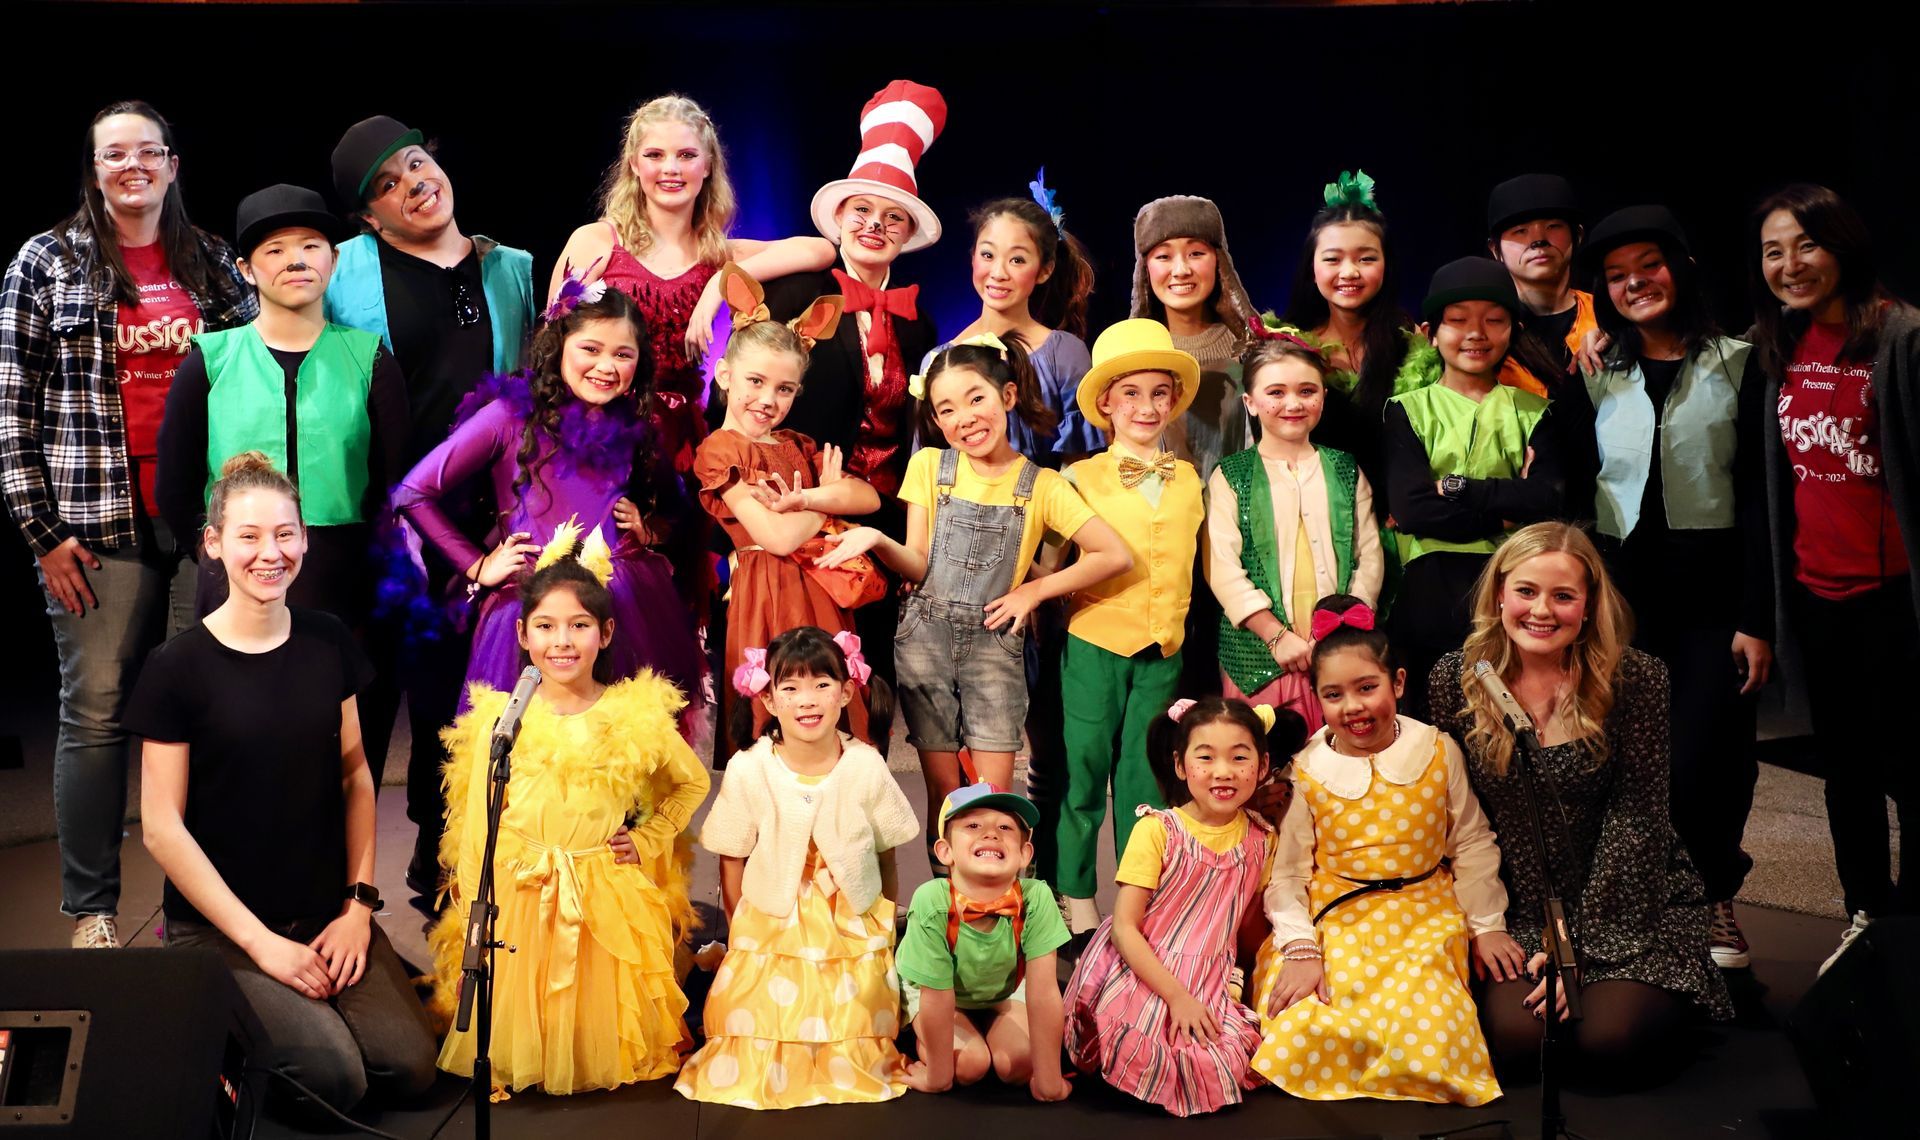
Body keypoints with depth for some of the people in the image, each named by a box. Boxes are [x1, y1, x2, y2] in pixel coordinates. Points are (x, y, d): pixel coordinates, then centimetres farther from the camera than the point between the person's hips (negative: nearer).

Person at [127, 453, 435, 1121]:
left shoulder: (328, 643, 2)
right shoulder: (179, 668, -11)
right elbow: (162, 828, -10)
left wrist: (359, 902, -1)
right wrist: (259, 941, -13)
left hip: (328, 909, 5)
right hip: (220, 926, -4)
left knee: (411, 1070, -12)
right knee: (336, 1079, -21)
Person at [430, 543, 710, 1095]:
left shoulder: (636, 715, -4)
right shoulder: (500, 718, -4)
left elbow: (692, 784, 12)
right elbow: (477, 827, 0)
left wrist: (648, 842, 0)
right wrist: (474, 927, -2)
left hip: (608, 899, 0)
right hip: (519, 899, 0)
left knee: (595, 1021, 7)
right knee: (519, 1013, 2)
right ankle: (511, 1069, 30)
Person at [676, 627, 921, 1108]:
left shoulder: (867, 767, -10)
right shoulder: (747, 770, -13)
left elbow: (886, 856, 1)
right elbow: (732, 861, -3)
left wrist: (886, 929, 4)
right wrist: (740, 935, 0)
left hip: (853, 934, 1)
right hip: (770, 932, -1)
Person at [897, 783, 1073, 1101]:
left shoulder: (1036, 899, -37)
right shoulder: (932, 903, -40)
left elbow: (1044, 993, -31)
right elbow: (937, 998, -30)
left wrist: (1049, 1082, -25)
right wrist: (938, 1078, -19)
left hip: (1002, 990, 2)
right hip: (928, 988, -2)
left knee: (1018, 1065, -16)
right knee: (969, 1064, -20)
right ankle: (922, 1036, 11)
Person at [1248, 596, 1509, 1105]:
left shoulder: (1437, 752, -1)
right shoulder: (1306, 772, -3)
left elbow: (1471, 844, 8)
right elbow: (1287, 870, -3)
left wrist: (1486, 925, 7)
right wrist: (1300, 949, -13)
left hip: (1423, 923, 0)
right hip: (1332, 924, 0)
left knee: (1424, 1036, -24)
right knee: (1299, 1037, -22)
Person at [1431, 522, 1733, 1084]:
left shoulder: (1636, 679, -11)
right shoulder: (1456, 679, -5)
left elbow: (1635, 821, -12)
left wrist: (1581, 946, -17)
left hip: (1626, 906, -1)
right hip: (1515, 911, 2)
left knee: (1611, 1045, -22)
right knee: (1511, 1038, -22)